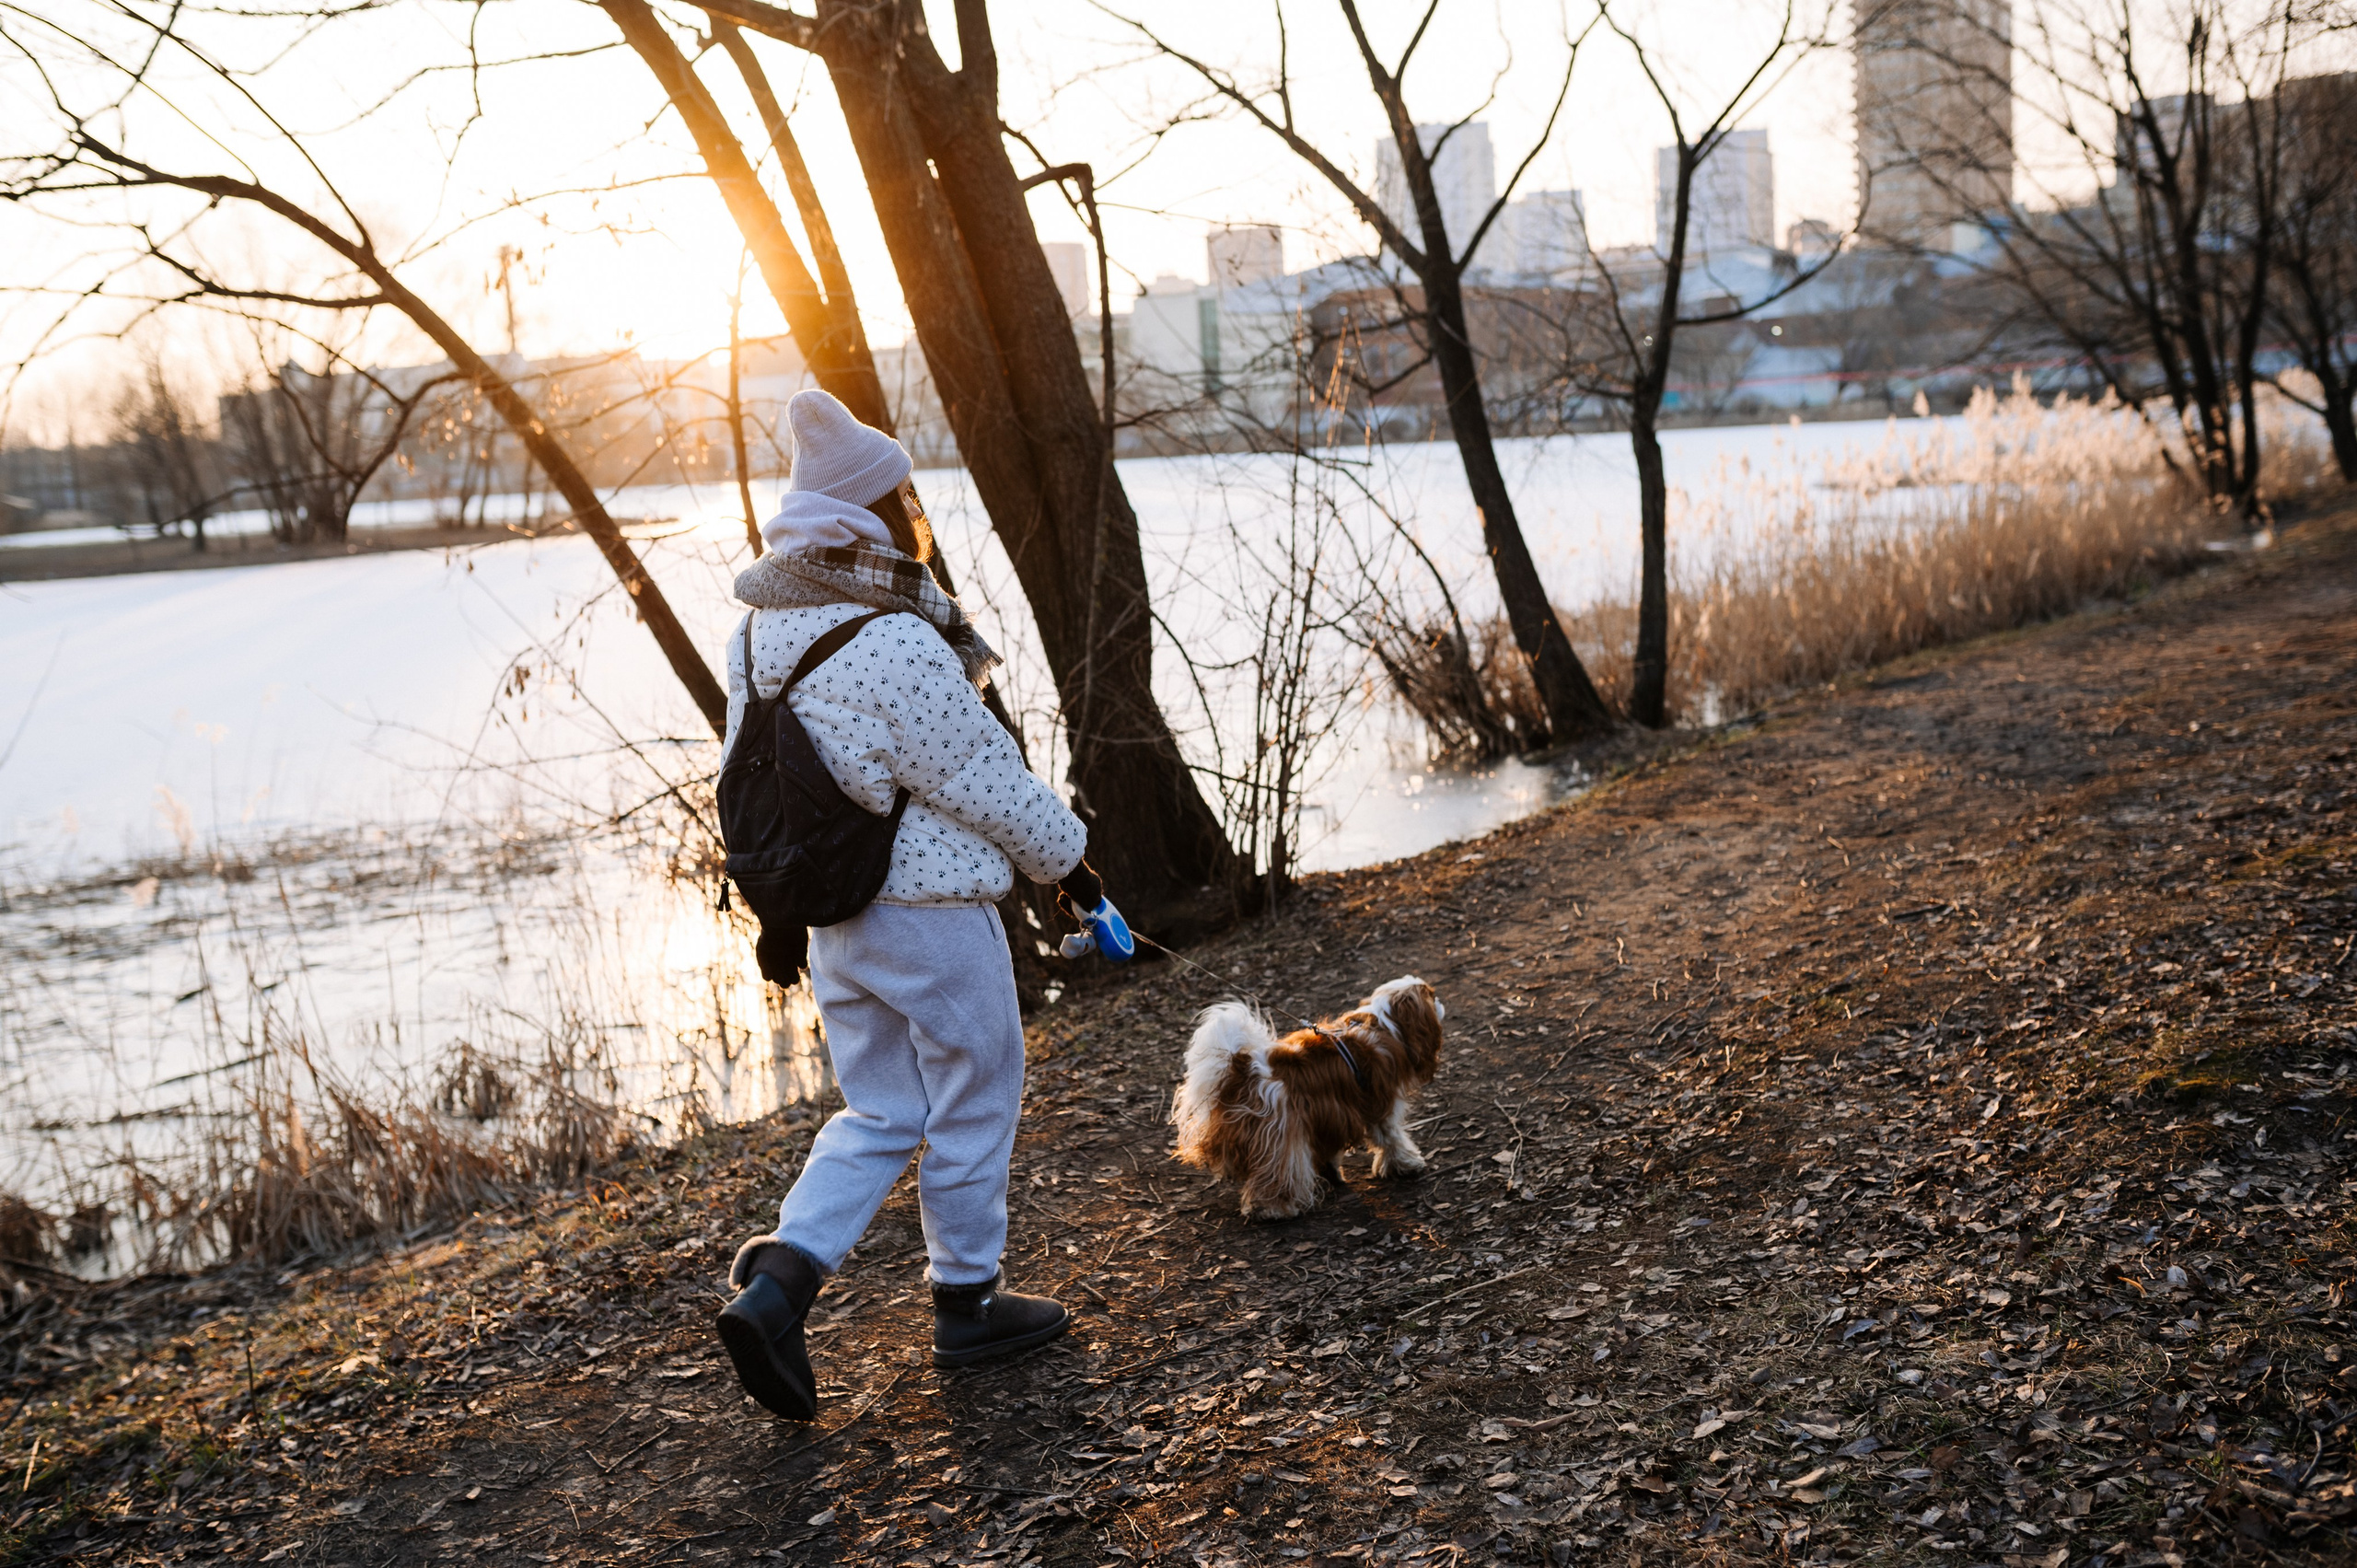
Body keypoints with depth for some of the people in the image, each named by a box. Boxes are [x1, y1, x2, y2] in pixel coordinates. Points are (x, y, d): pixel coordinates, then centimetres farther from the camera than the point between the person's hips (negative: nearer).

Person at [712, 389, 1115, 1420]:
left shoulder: (763, 630, 2)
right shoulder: (897, 649, -25)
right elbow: (988, 782, -17)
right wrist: (1066, 857, -2)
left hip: (831, 916, 8)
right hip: (931, 915, -8)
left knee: (880, 1112, 19)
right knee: (974, 1104, 12)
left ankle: (775, 1285, 6)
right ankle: (967, 1305, 27)